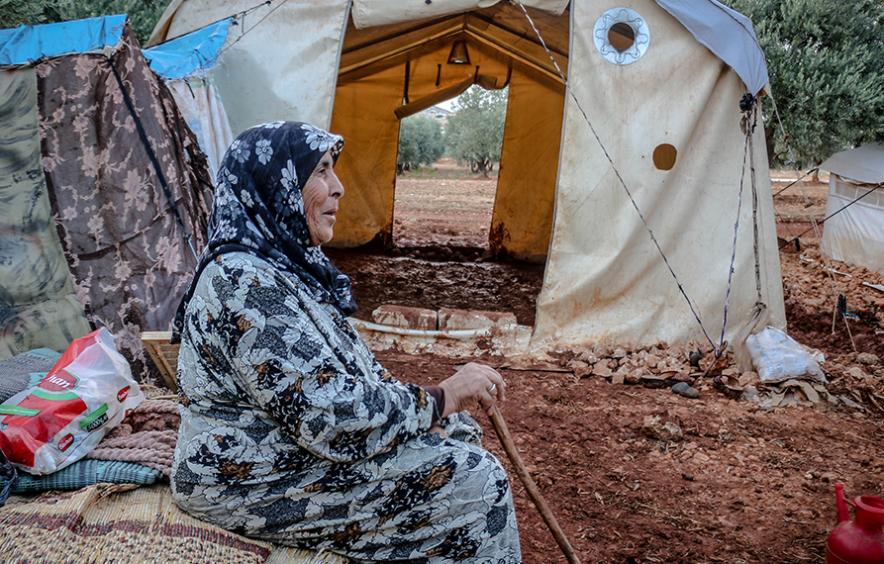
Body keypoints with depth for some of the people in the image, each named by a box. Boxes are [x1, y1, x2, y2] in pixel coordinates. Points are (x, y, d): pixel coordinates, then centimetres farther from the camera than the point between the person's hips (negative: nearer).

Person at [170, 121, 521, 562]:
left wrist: (429, 408, 0)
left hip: (284, 443, 10)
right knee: (472, 483, -12)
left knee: (457, 432, 12)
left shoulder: (284, 261, 5)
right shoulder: (246, 284, -27)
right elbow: (331, 420, -30)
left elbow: (348, 362, 12)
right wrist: (442, 398, -18)